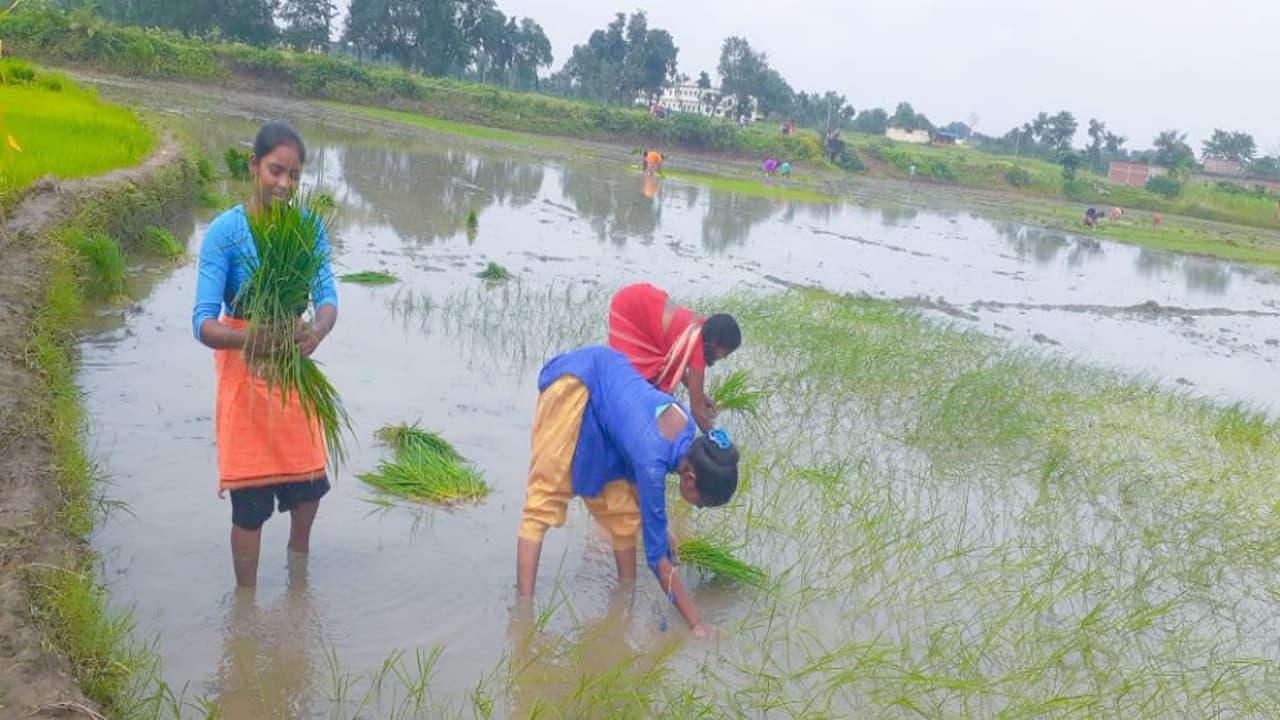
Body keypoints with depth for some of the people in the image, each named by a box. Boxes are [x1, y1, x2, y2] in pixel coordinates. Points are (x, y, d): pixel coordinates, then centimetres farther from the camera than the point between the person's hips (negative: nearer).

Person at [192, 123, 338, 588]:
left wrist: (317, 331, -35)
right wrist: (247, 339, -42)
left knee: (309, 486, 16)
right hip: (244, 374, -4)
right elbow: (203, 322, -22)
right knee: (250, 503, -1)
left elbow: (327, 298, -12)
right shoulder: (226, 231, -17)